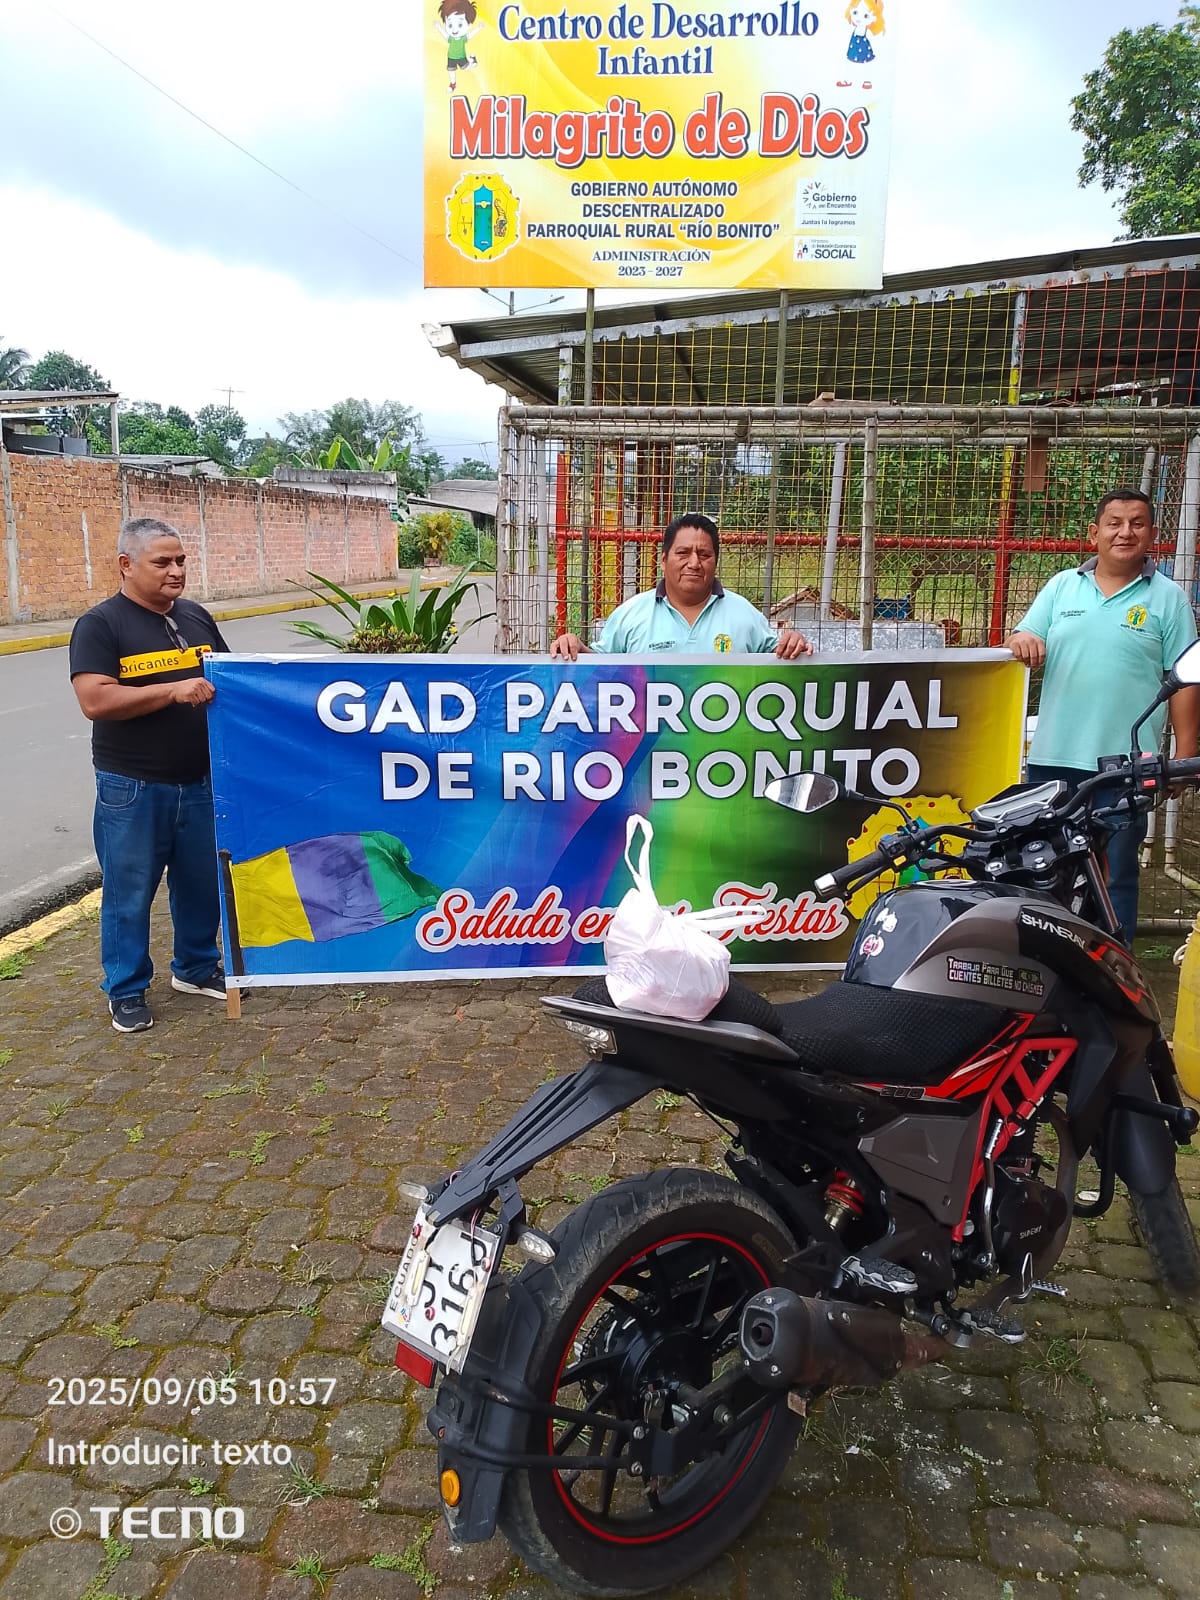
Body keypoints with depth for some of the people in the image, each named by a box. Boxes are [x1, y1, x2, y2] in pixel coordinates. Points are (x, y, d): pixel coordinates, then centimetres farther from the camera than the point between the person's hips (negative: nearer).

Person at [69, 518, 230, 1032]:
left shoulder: (197, 617, 8)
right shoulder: (100, 624, -9)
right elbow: (95, 700, -20)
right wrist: (175, 690, -26)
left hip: (201, 782, 5)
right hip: (132, 790, -5)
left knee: (202, 883, 16)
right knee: (130, 893, 6)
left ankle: (196, 967, 36)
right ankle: (126, 990, 22)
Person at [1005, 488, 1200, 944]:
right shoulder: (1062, 586, 11)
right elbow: (1022, 647, 9)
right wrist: (1021, 640, -15)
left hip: (1126, 766, -2)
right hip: (1053, 758, 3)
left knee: (1115, 880, 5)